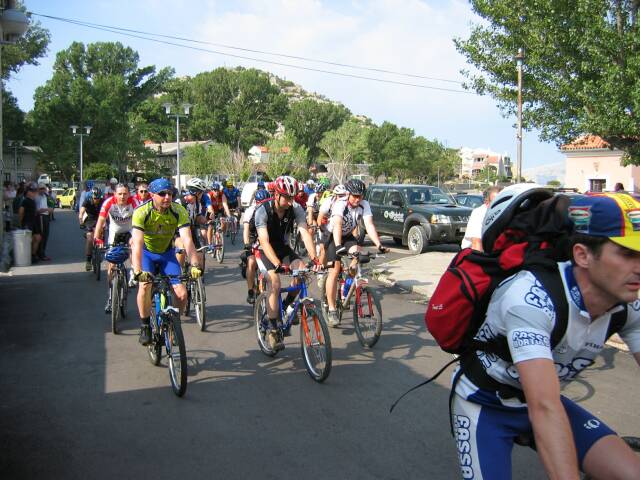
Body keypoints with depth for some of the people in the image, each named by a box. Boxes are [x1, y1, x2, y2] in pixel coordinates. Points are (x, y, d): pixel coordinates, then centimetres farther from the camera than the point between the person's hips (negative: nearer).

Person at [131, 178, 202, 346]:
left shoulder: (179, 211, -22)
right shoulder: (142, 212, -27)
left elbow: (187, 240, -30)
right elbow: (137, 244, -36)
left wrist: (195, 264, -45)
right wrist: (138, 271, -49)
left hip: (167, 253, 2)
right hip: (147, 253, -2)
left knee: (181, 293, -12)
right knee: (145, 286, -27)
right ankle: (145, 326, -5)